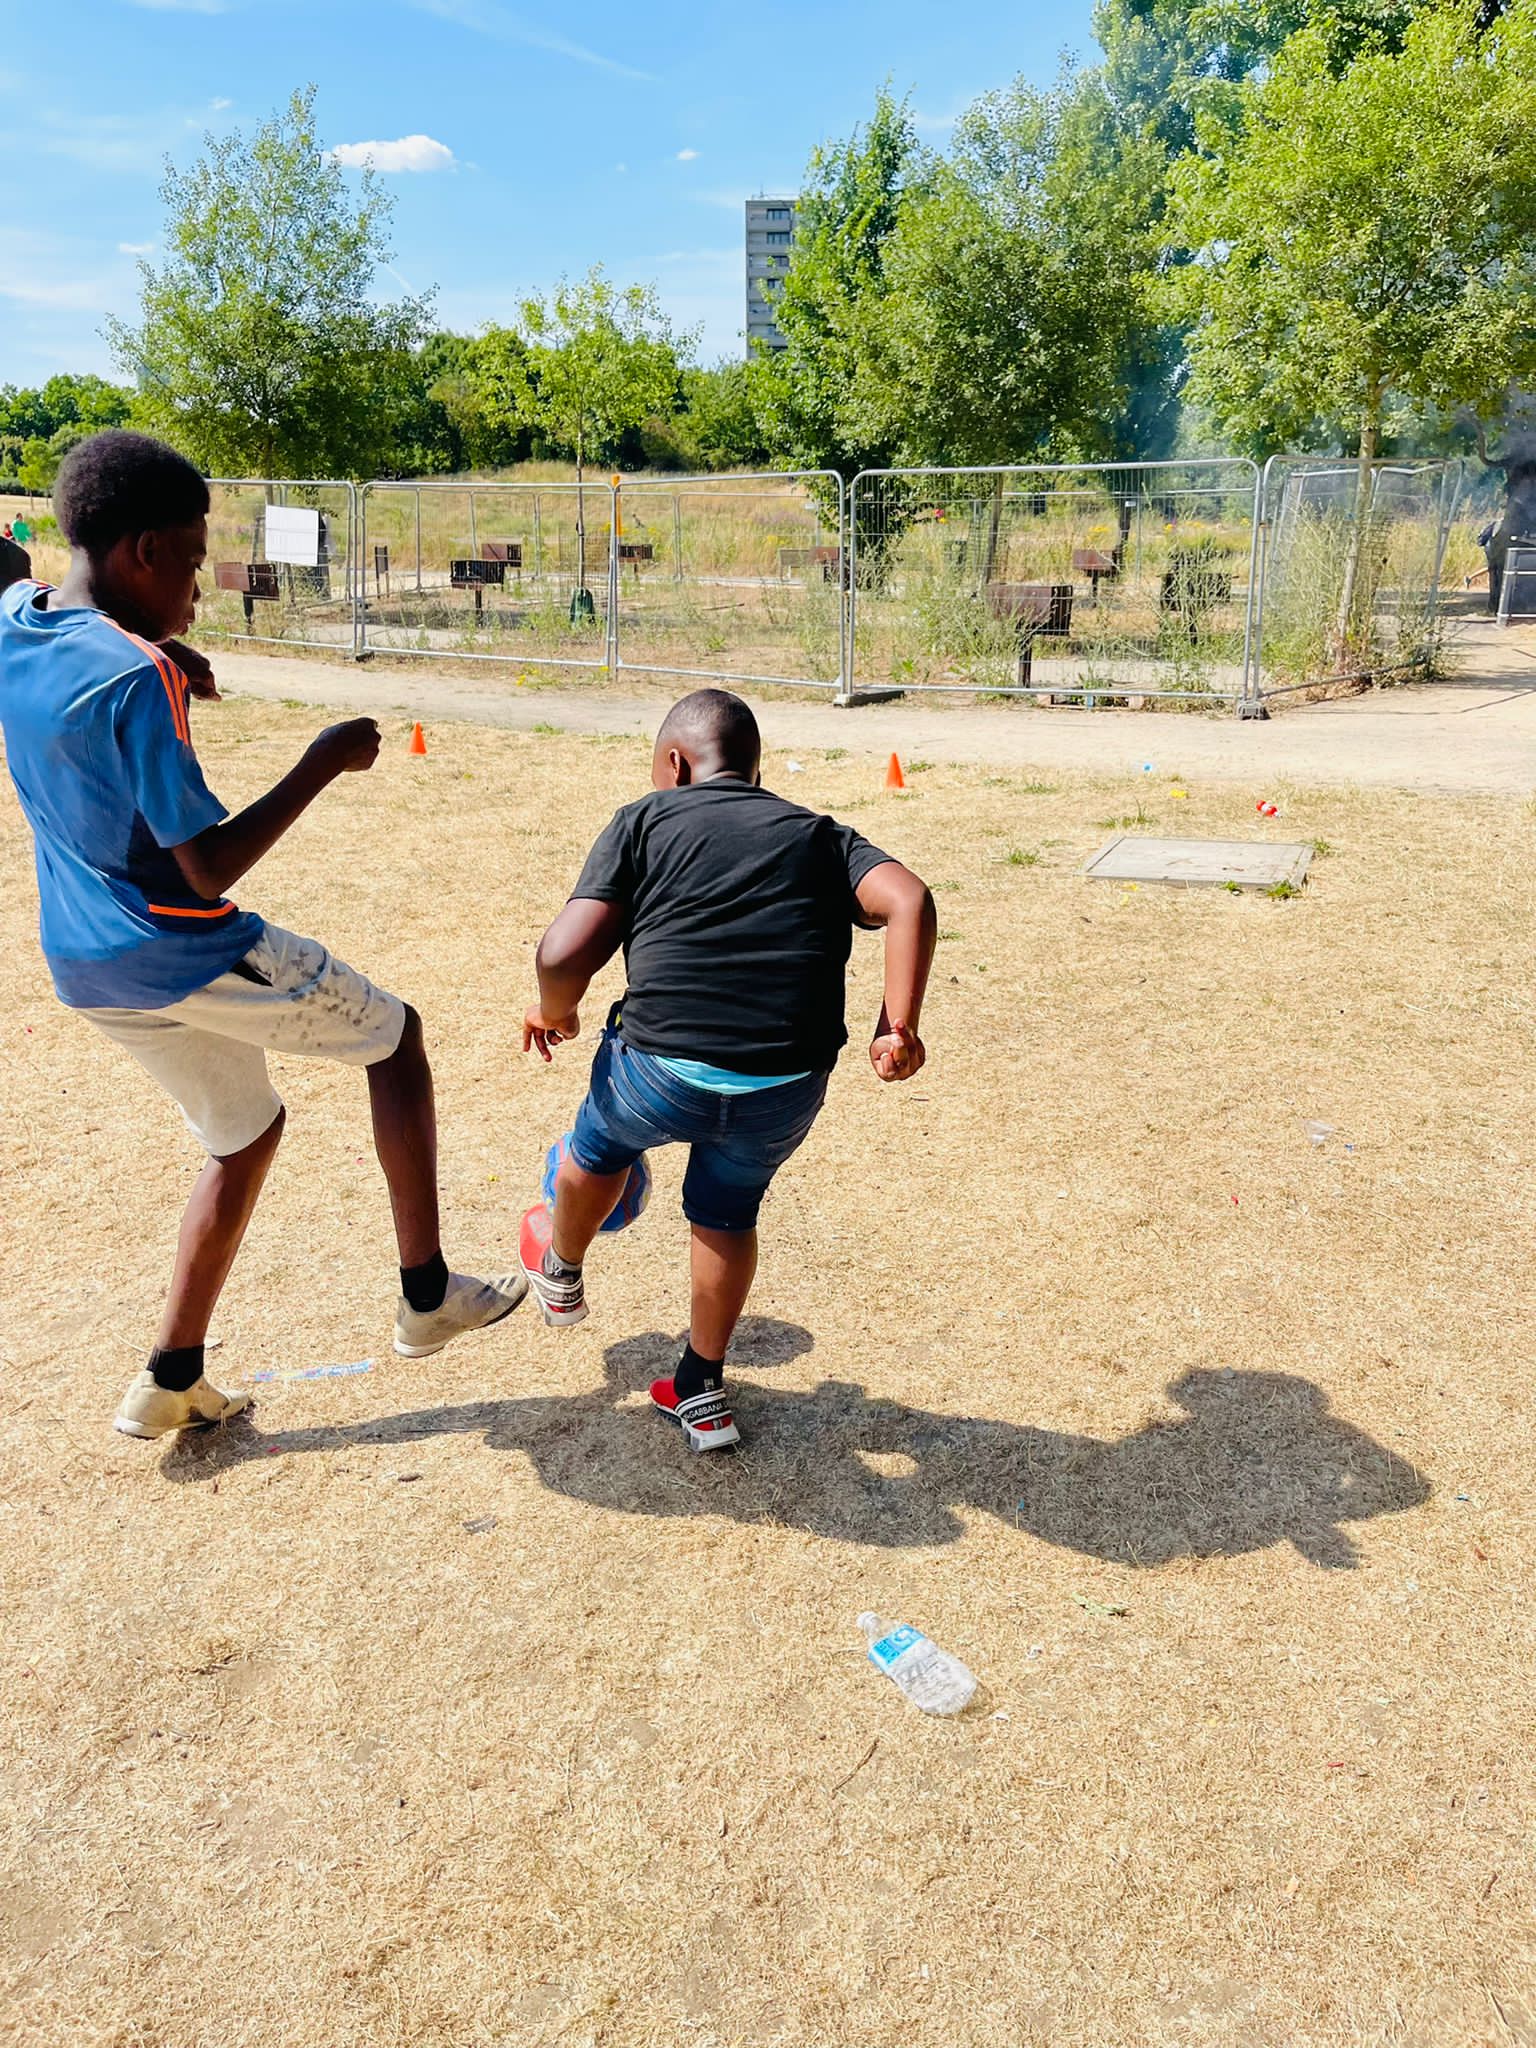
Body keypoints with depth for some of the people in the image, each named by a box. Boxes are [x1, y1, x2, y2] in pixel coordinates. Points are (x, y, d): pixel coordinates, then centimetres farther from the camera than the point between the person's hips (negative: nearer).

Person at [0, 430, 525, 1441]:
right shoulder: (138, 679, -24)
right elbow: (209, 869, -24)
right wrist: (324, 763, -16)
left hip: (87, 968, 8)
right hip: (187, 954, -8)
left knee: (248, 1131, 24)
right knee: (394, 1033, 11)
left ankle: (172, 1381, 27)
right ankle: (428, 1296, 15)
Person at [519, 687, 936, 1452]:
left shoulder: (644, 821, 7)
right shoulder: (820, 835, 16)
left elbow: (564, 956, -5)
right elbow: (908, 900, -3)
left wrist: (554, 1013, 15)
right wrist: (899, 1028, -4)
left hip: (661, 1072, -2)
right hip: (788, 1091, 2)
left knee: (599, 1148, 32)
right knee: (727, 1217, 30)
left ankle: (561, 1276, 60)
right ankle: (701, 1391, 42)